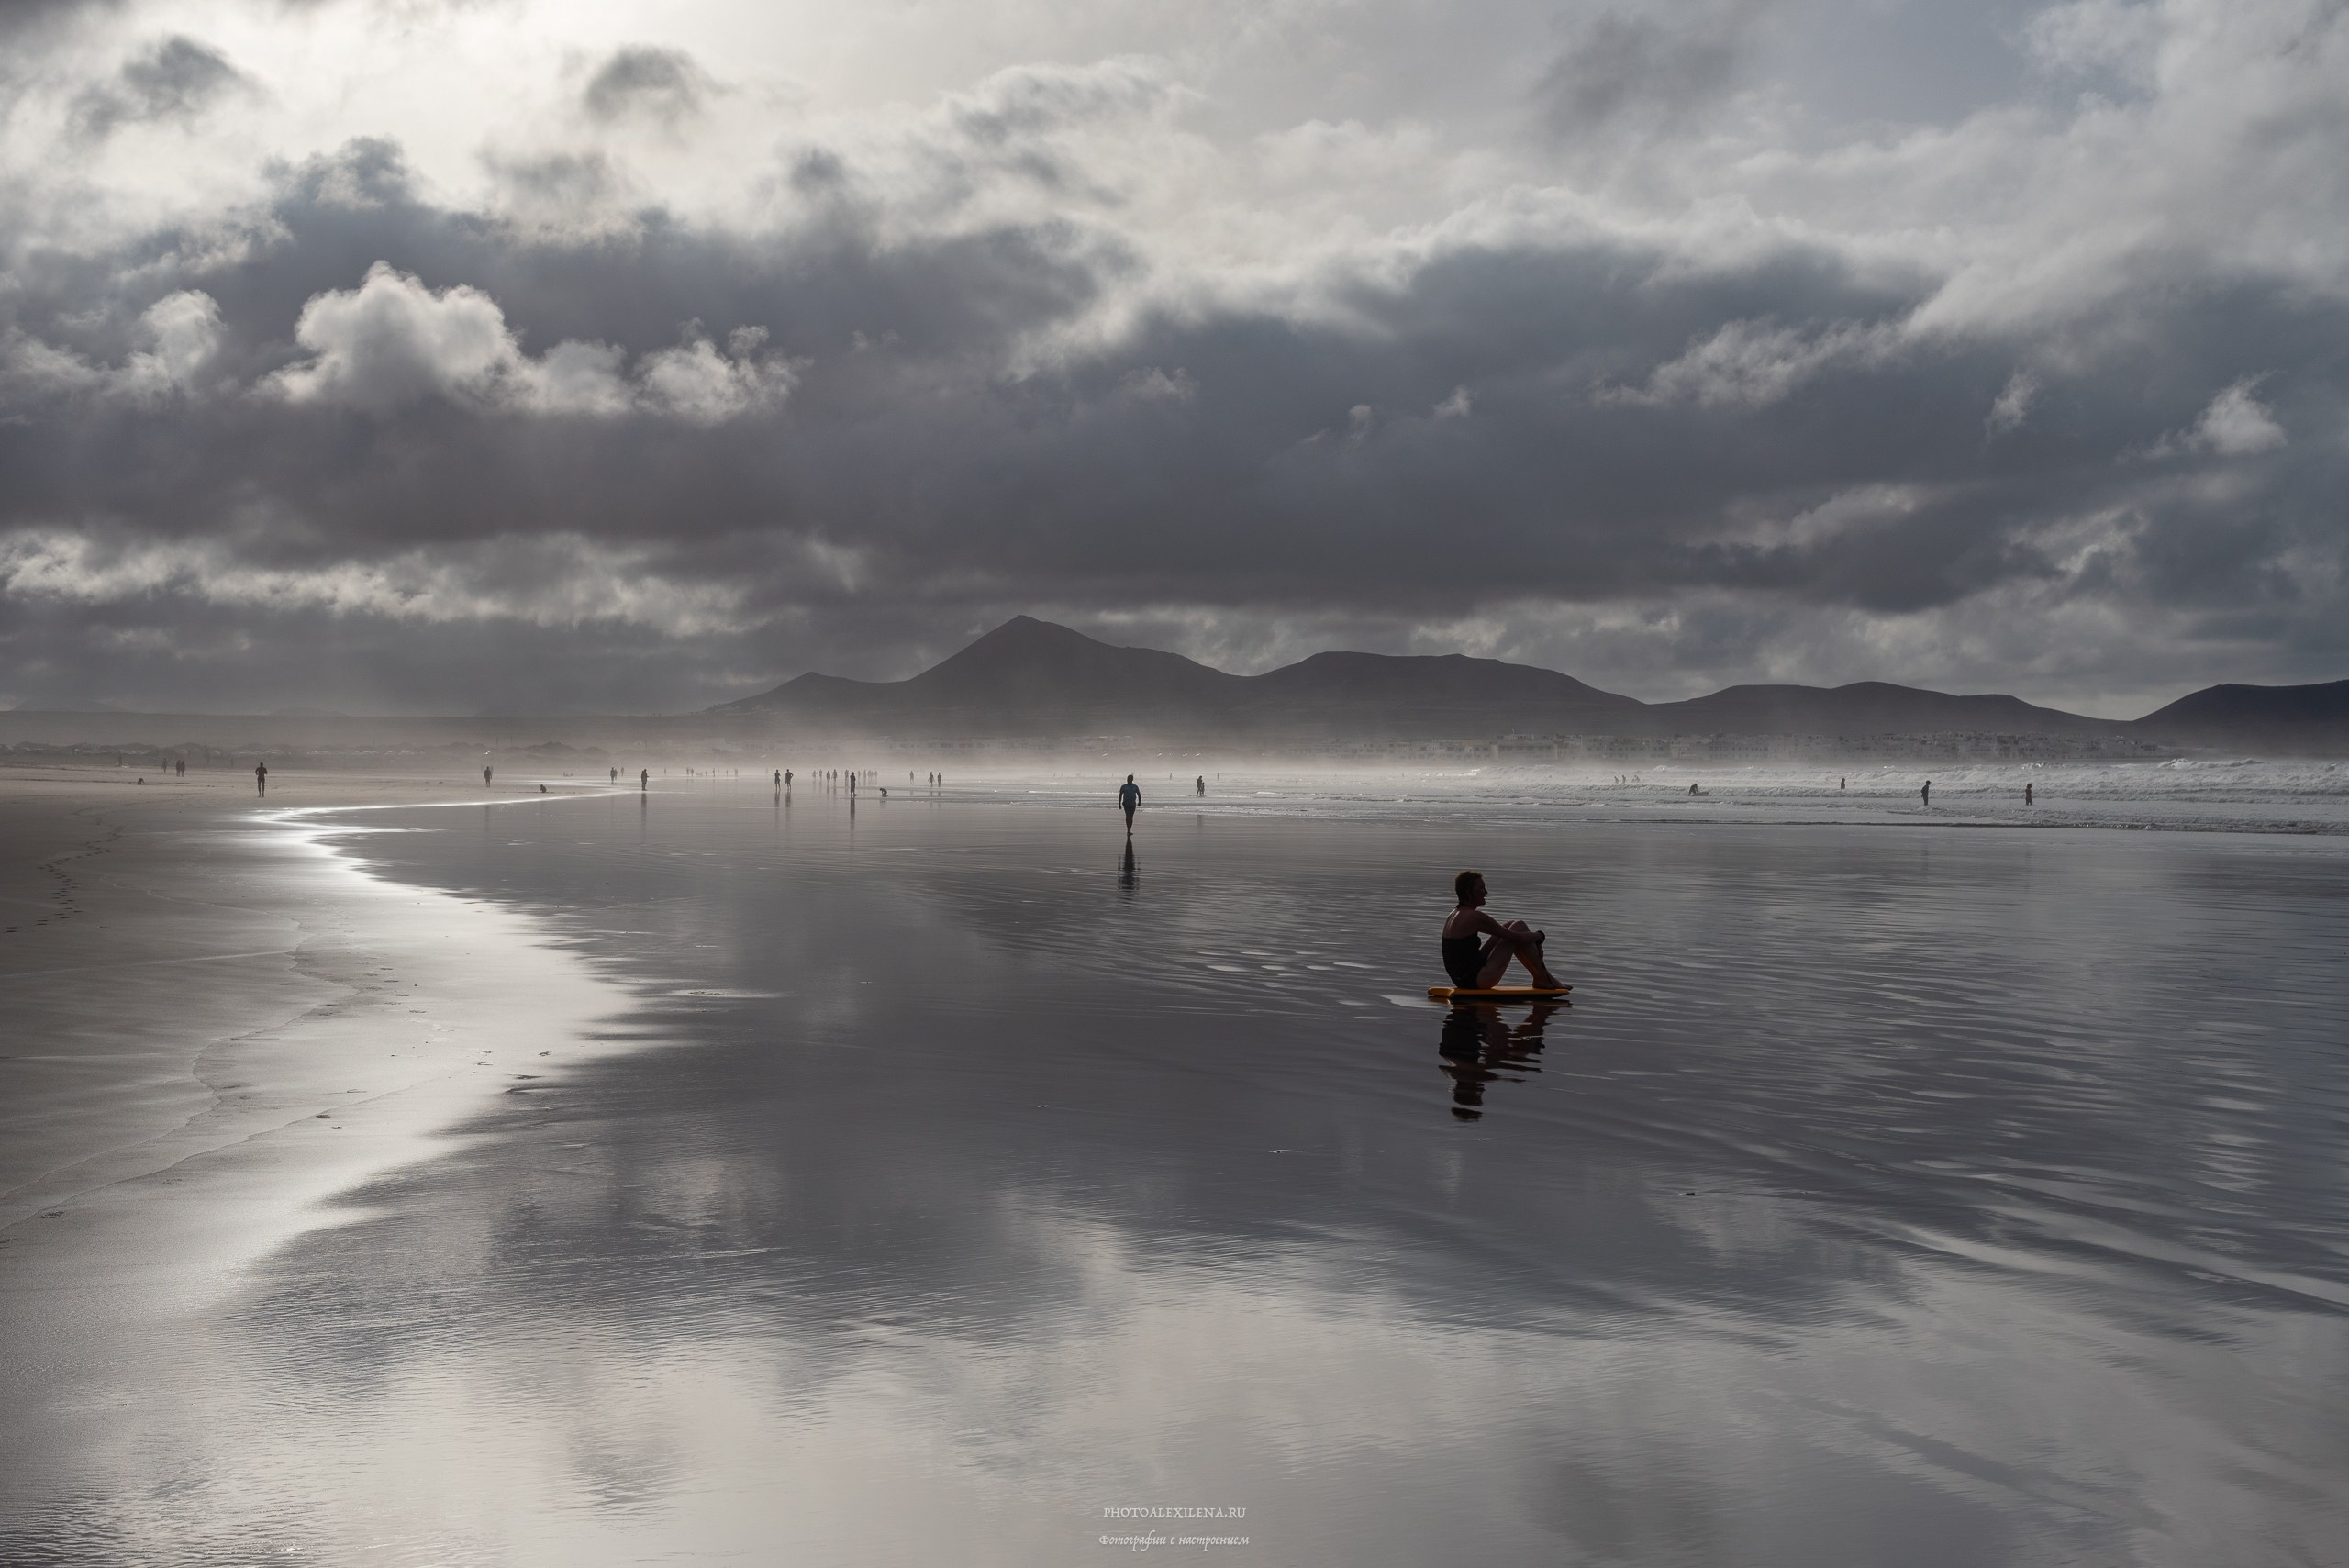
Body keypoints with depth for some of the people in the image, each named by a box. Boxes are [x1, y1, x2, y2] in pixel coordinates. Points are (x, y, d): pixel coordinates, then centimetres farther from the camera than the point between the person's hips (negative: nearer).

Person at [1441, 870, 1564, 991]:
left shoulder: (1453, 916, 12)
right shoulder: (1474, 917, -17)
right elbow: (1518, 937, -12)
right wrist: (1539, 935, 6)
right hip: (1478, 980, -10)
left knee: (1510, 926, 18)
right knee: (1519, 926, -3)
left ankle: (1538, 977, 23)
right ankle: (1543, 978, 7)